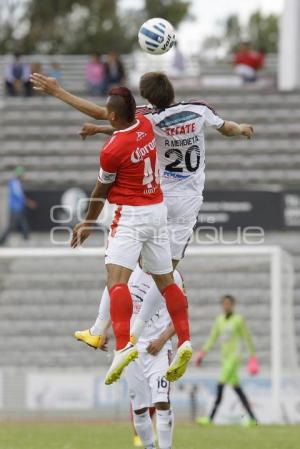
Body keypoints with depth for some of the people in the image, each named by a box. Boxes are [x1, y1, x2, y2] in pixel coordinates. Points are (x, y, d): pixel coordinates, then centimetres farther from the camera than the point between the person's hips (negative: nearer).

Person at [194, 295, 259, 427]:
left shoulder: (239, 320, -5)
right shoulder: (219, 319, 12)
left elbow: (247, 338, -1)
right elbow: (213, 338, 15)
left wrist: (253, 357, 0)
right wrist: (203, 352, 5)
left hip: (235, 355, -7)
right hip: (225, 355, 7)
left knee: (221, 385, -16)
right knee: (236, 387, 6)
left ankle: (210, 418, -19)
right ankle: (252, 418, 11)